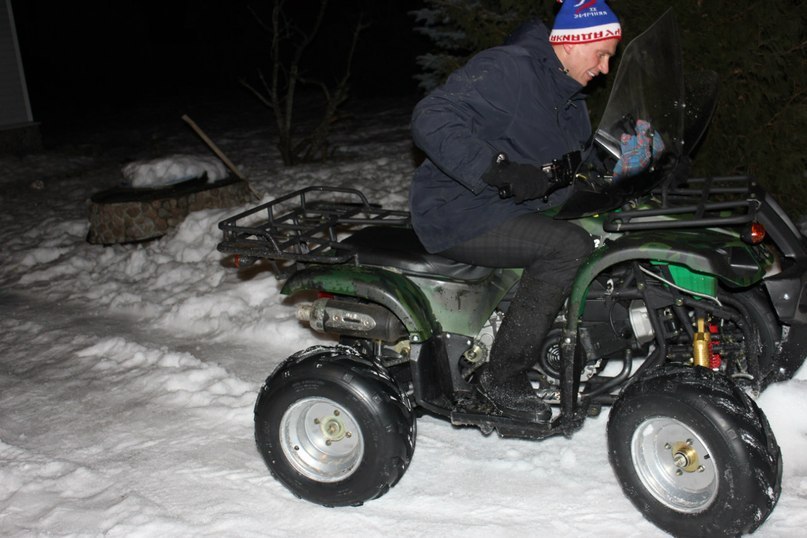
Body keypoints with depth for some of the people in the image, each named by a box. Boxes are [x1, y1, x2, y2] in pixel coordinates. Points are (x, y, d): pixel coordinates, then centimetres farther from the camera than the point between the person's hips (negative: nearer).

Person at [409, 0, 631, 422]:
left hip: (515, 209, 10)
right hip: (455, 212, -10)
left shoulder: (569, 97, 16)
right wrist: (498, 170, -35)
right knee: (571, 246, -26)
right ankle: (503, 376, -19)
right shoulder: (505, 69, -16)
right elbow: (431, 119, -27)